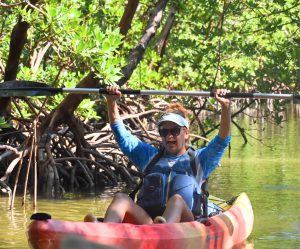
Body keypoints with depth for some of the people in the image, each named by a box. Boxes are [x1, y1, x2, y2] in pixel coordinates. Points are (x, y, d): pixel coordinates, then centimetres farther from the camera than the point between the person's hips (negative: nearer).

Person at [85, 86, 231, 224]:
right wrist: (111, 102, 17)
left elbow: (222, 140, 13)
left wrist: (225, 107, -3)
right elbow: (122, 135, 29)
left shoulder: (198, 160, 27)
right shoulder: (150, 156, 34)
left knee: (177, 200, -37)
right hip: (145, 219, 2)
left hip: (182, 220, -2)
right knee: (121, 198, -27)